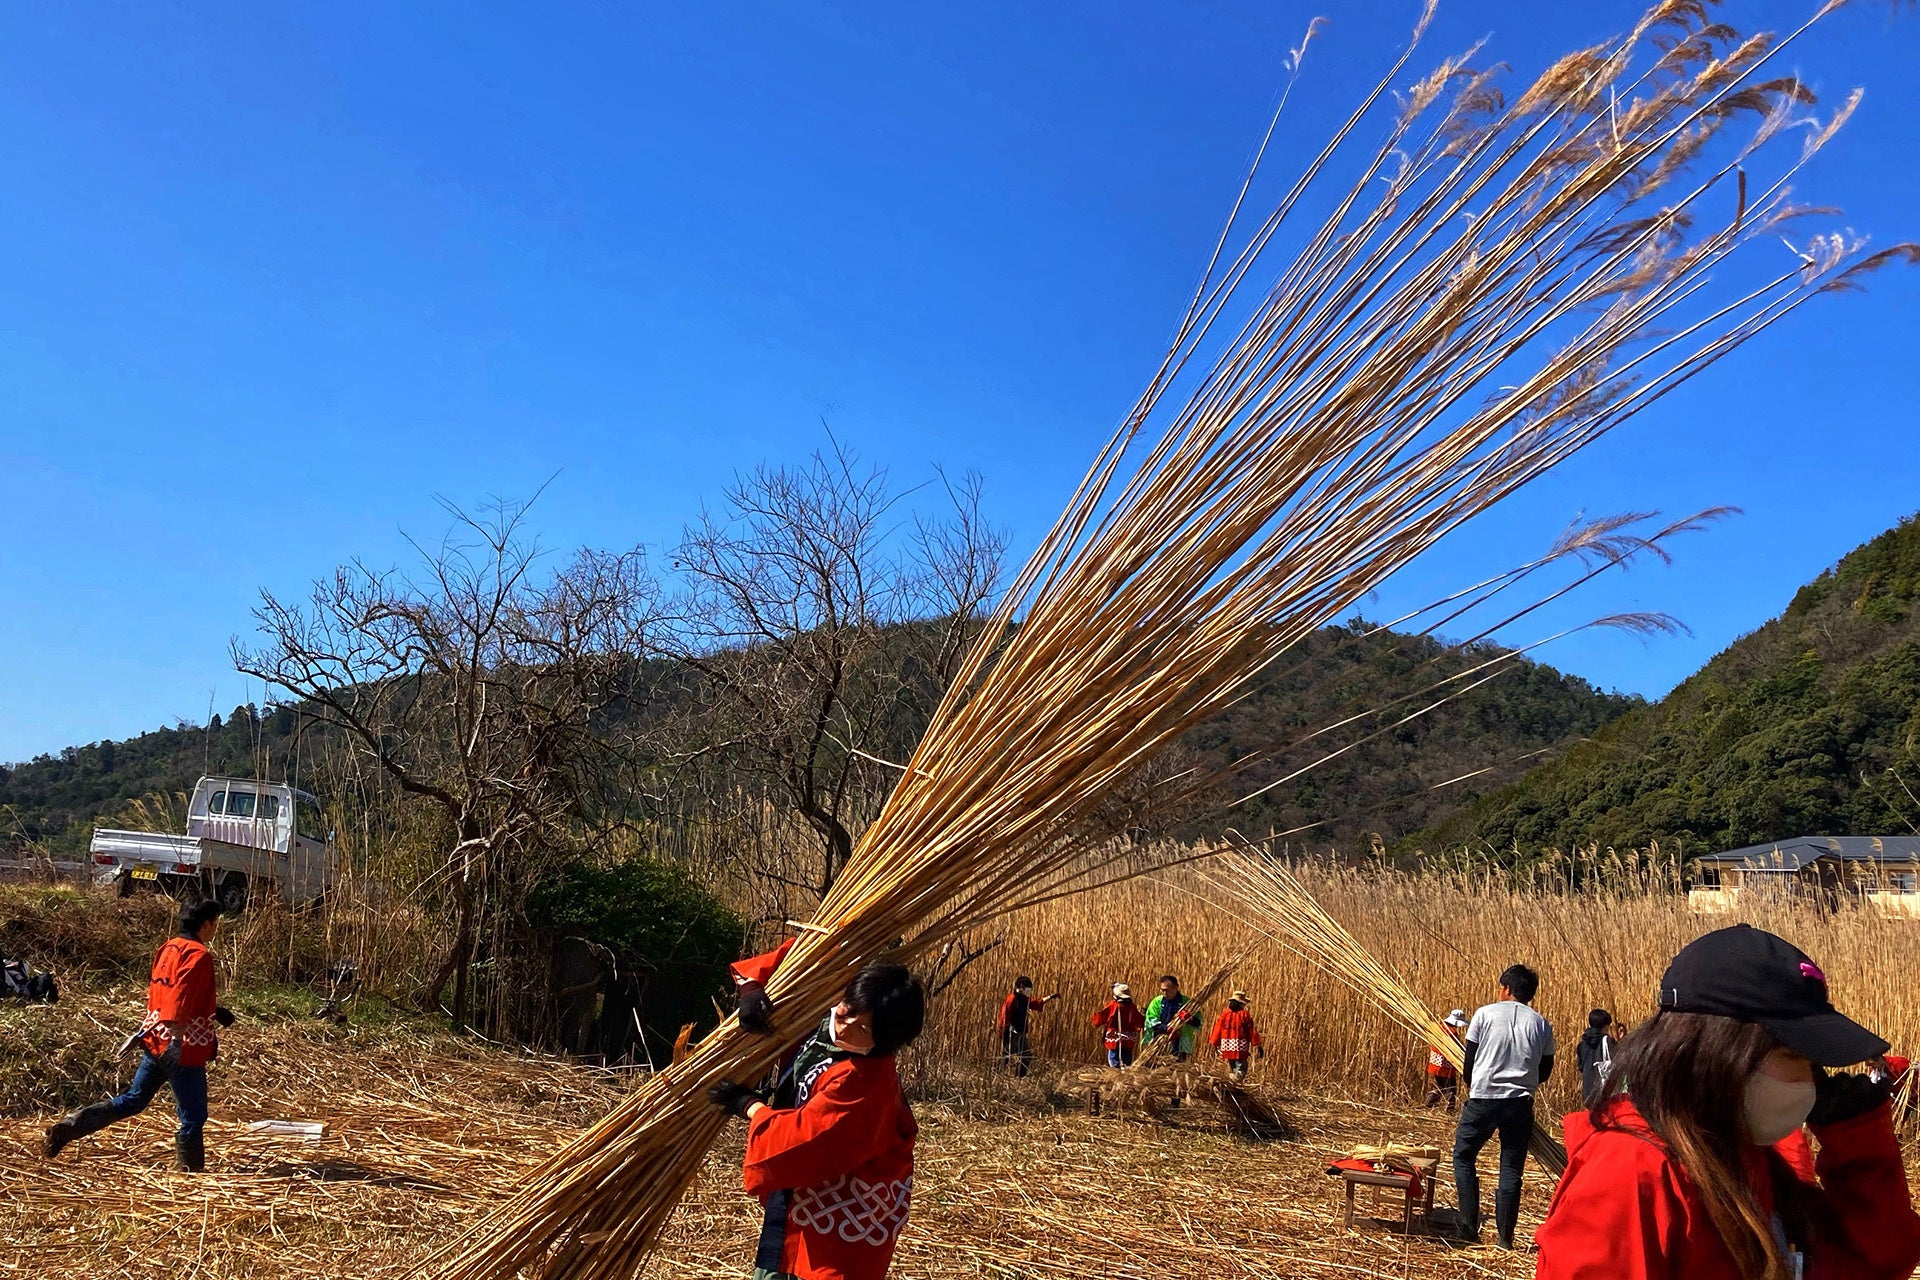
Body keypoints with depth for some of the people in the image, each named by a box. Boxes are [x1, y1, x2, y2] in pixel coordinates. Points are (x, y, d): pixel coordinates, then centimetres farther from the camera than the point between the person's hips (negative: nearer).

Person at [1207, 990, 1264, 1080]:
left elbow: (1218, 1028, 4)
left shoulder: (1225, 1013, 2)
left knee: (1231, 1065, 17)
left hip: (1227, 1045, 3)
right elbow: (1252, 1031, -3)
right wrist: (1257, 1045, 2)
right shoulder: (1245, 1014, -4)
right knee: (1241, 1065, -3)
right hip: (1240, 1045, -3)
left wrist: (1215, 1044, 12)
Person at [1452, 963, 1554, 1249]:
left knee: (1463, 1156, 12)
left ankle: (1469, 1227, 6)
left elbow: (1469, 1061, 2)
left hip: (1482, 1099, -2)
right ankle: (1505, 1236, 8)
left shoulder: (1485, 1014, -1)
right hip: (1520, 1104, 3)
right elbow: (1545, 1071, 12)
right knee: (1511, 1167, 8)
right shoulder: (1540, 1025, 7)